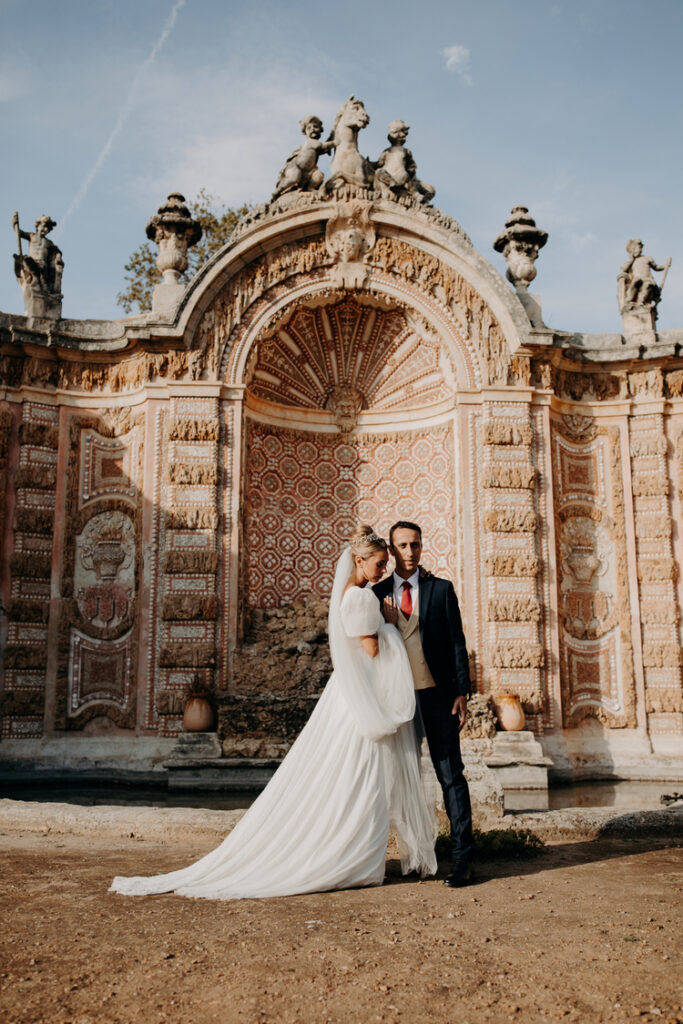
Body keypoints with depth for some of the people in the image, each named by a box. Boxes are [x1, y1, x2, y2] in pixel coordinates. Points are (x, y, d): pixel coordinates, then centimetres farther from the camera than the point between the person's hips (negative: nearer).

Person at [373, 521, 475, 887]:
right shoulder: (378, 593, 7)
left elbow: (457, 641, 1)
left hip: (437, 694, -2)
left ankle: (462, 856, 4)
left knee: (451, 775, -2)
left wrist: (462, 692, -4)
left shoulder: (441, 589, 3)